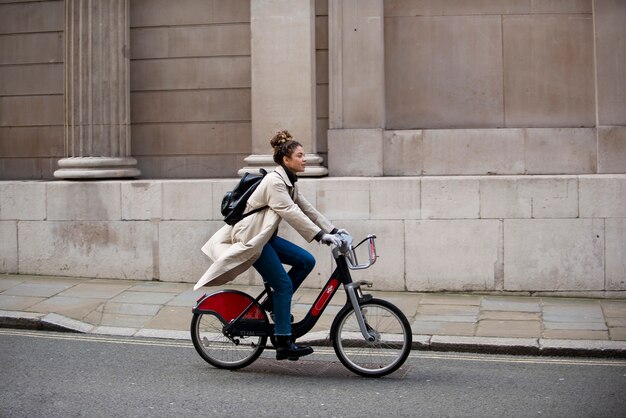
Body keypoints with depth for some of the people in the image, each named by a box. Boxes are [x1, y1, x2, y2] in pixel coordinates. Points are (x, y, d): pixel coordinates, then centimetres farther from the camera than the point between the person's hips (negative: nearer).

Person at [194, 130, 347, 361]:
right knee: (283, 284, -11)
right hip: (250, 238, -9)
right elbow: (291, 213, -27)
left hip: (266, 236, 9)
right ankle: (284, 343, -6)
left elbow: (307, 209, 10)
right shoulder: (274, 181, -19)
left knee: (306, 261, -2)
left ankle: (275, 302, 10)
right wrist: (320, 235, -30)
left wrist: (332, 230, 2)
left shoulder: (289, 182, 11)